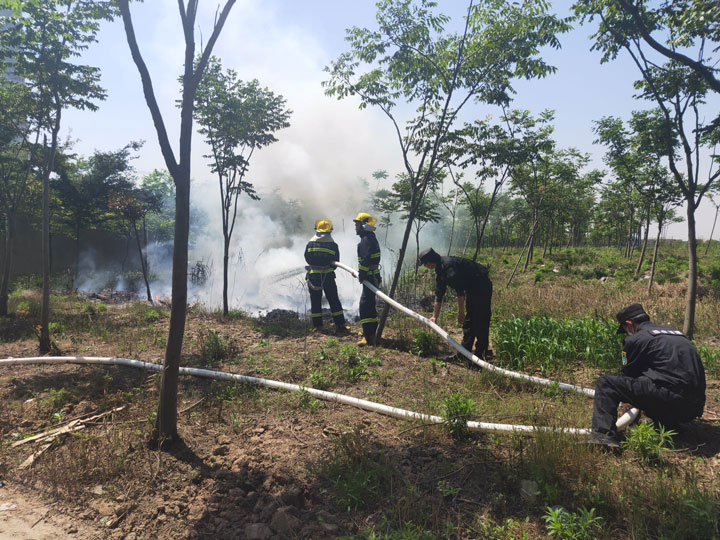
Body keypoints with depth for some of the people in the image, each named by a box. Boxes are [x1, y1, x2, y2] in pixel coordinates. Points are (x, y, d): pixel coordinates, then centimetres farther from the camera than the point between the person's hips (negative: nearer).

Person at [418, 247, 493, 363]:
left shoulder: (448, 264, -22)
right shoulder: (439, 273, 9)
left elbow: (459, 289, -24)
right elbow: (438, 295, 15)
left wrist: (461, 311, -19)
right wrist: (434, 316, 15)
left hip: (482, 286, -10)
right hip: (470, 289, 10)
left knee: (481, 322, -9)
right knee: (467, 322, 11)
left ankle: (481, 354, -5)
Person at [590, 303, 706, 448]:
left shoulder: (635, 339, 1)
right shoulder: (677, 333, 23)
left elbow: (628, 375, 12)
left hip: (670, 400, -8)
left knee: (605, 383, -3)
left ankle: (604, 436, -16)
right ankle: (668, 423, 20)